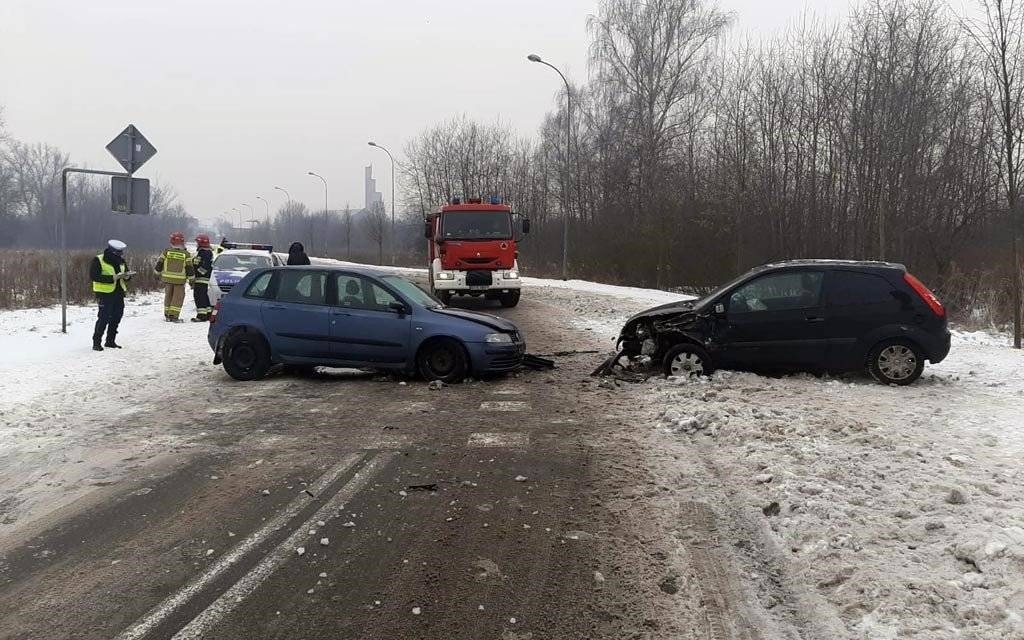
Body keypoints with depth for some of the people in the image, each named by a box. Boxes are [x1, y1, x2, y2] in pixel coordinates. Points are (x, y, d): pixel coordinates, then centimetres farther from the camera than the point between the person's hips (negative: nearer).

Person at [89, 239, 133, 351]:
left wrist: (127, 276, -5)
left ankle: (110, 341, 22)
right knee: (104, 319, -9)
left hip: (119, 293, 7)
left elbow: (126, 273, 21)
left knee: (116, 318, 10)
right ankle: (96, 343, -2)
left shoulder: (120, 261, 12)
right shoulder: (98, 260, -9)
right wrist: (112, 278, -25)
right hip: (105, 294, -7)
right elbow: (94, 276, -17)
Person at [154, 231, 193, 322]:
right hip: (180, 280, -3)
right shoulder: (186, 254, -5)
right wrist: (191, 279, 6)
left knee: (168, 297, 14)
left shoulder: (166, 251, -1)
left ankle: (167, 315, 18)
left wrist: (157, 274, 19)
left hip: (167, 278, 3)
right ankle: (173, 316, -4)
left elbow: (159, 264, 4)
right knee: (178, 298, 3)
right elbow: (189, 268, -3)